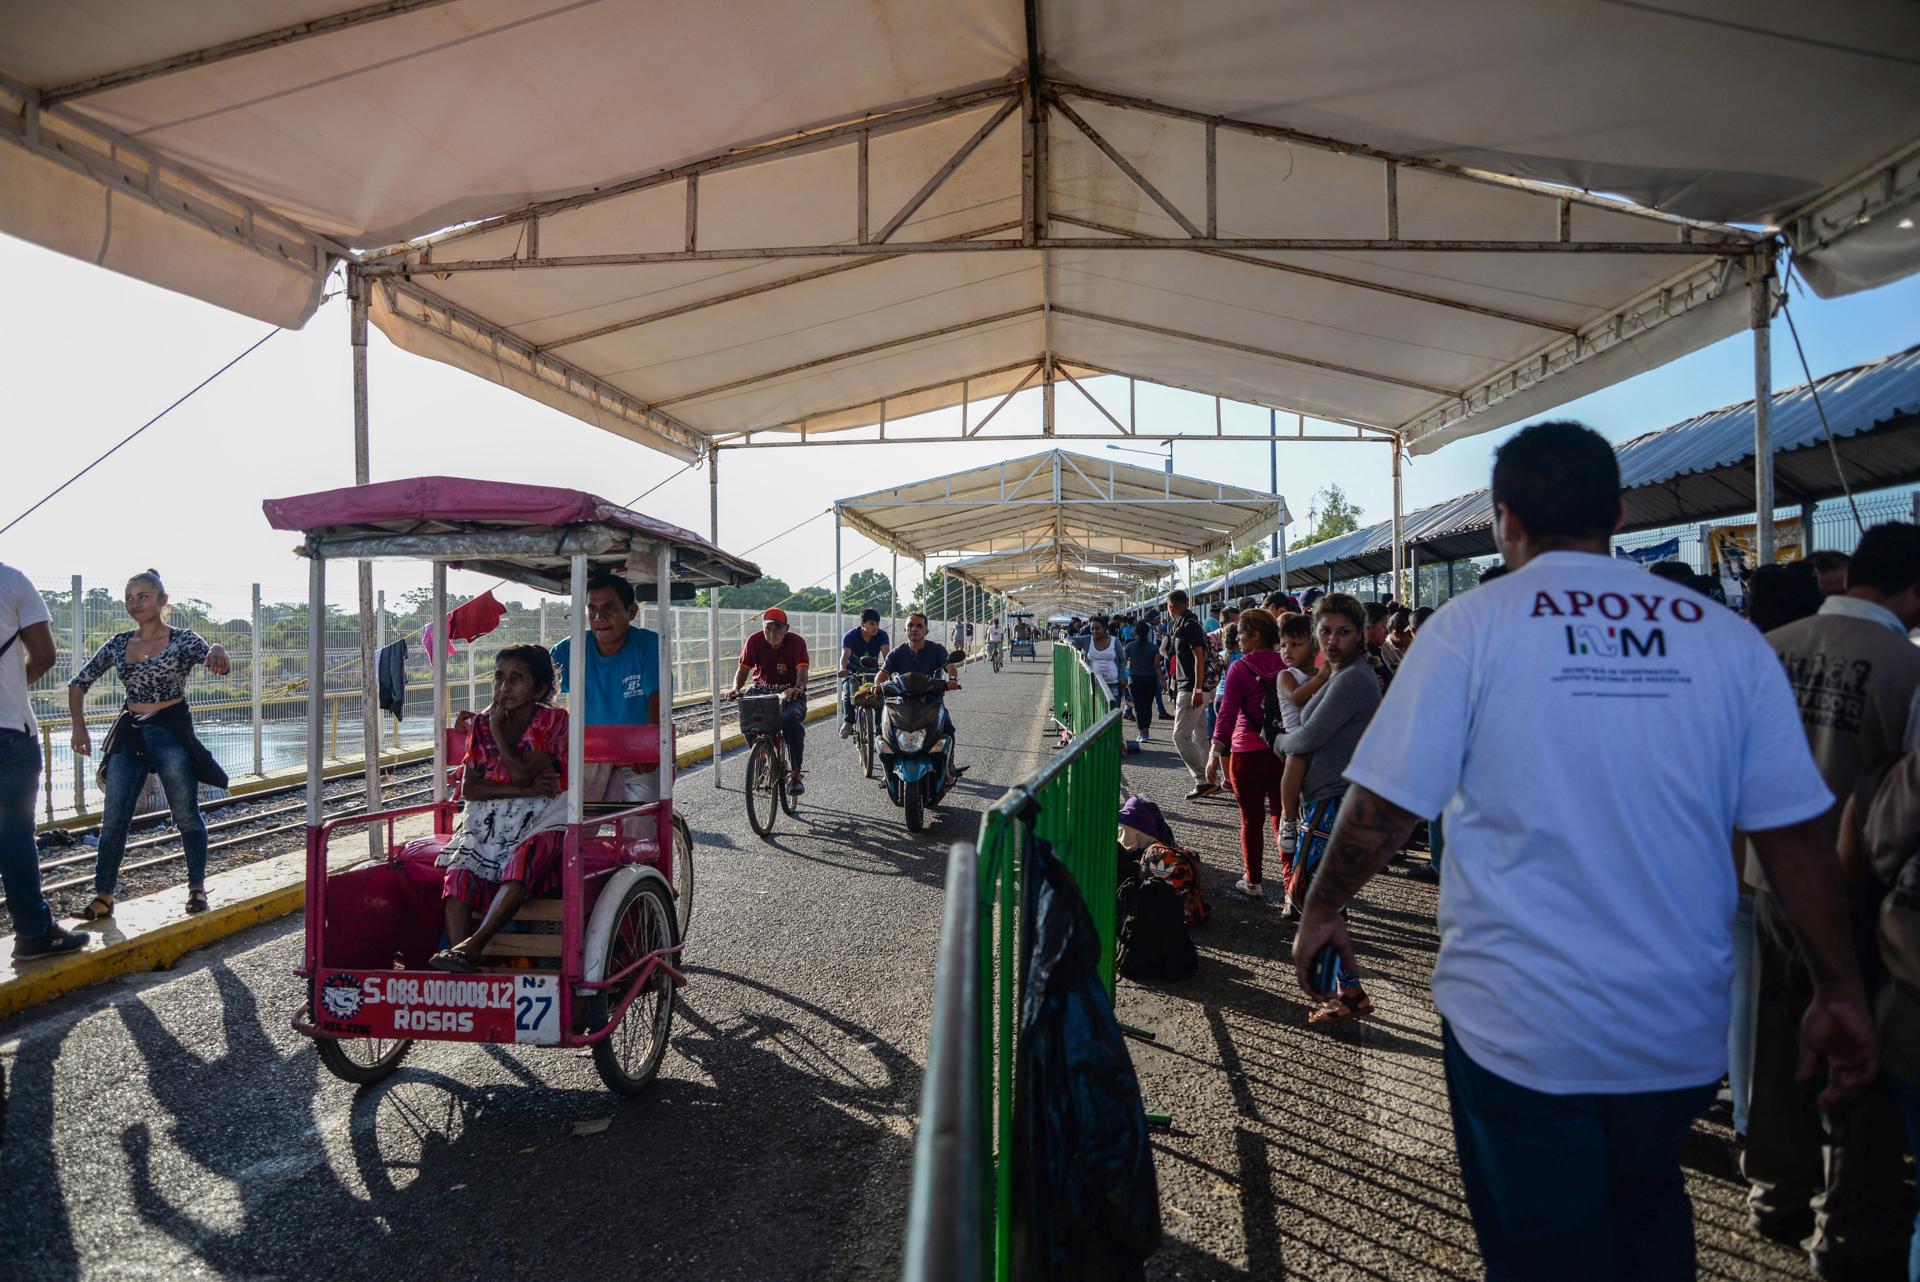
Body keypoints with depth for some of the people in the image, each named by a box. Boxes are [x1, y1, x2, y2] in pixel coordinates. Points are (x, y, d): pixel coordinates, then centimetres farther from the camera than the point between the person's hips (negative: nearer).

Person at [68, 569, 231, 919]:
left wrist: (218, 652, -47)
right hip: (129, 734, 4)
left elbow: (215, 663, -22)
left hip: (172, 732, -4)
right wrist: (79, 728, 2)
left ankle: (197, 887, 16)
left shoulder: (183, 639, -5)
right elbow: (78, 683, 13)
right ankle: (103, 896, 9)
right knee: (113, 820, 2)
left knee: (187, 815, 4)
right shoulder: (118, 644, 6)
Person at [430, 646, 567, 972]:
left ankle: (472, 945, -42)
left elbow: (521, 773, -15)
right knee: (458, 872, -24)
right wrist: (523, 790, -12)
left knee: (521, 859, -36)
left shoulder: (552, 720, -3)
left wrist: (497, 728, -7)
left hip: (541, 821, -4)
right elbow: (468, 788, 1)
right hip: (488, 818, 4)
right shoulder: (479, 724, 10)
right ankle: (459, 972, -38)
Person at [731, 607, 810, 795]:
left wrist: (799, 688, -46)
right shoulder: (755, 641, -8)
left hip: (790, 694, -2)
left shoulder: (796, 642, -13)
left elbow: (802, 670, -24)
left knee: (791, 718, -33)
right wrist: (736, 688, -30)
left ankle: (794, 774, -22)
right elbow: (743, 669, -10)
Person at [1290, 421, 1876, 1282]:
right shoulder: (1727, 637, -2)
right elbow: (1794, 835, 0)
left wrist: (1322, 911, 4)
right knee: (1647, 1207, 29)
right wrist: (1839, 993, 11)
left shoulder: (1474, 624, -11)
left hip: (1517, 1024, -3)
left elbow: (1384, 806, -12)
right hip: (1683, 1027, 4)